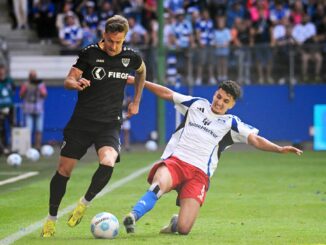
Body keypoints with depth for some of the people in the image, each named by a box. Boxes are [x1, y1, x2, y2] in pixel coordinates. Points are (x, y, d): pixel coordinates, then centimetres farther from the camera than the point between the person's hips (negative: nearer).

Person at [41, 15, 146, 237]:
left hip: (110, 124, 0)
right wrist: (76, 83, -29)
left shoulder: (131, 57, 1)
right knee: (64, 169, 0)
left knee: (108, 163, -27)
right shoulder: (90, 53, -5)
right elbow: (68, 80, -5)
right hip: (82, 121, 0)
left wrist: (136, 102, 21)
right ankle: (51, 218, 18)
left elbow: (142, 71, 25)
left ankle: (85, 203, -2)